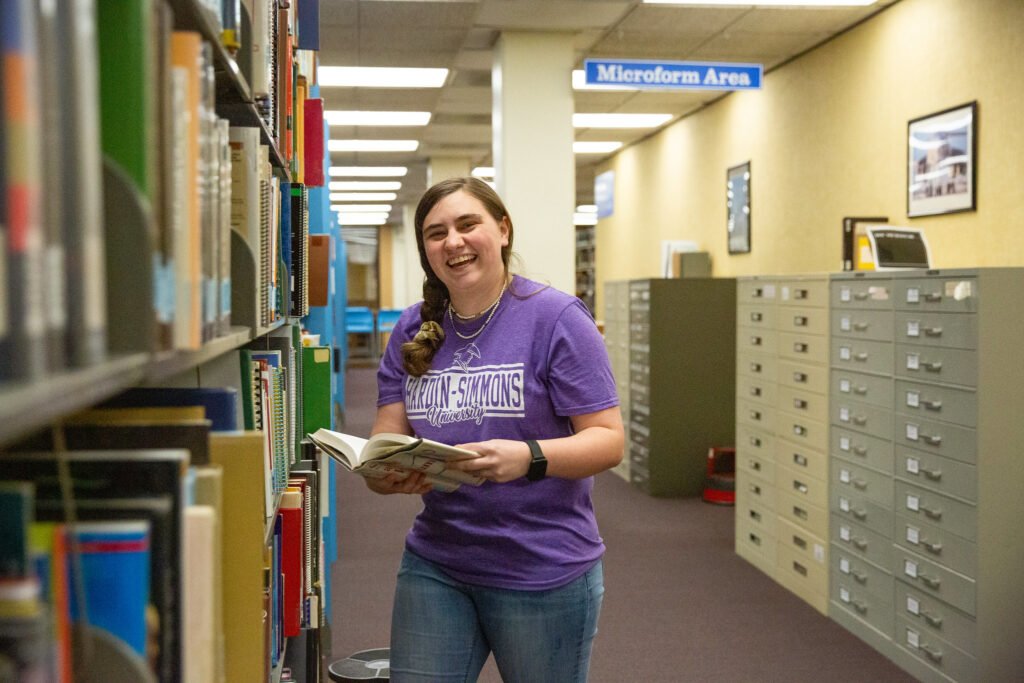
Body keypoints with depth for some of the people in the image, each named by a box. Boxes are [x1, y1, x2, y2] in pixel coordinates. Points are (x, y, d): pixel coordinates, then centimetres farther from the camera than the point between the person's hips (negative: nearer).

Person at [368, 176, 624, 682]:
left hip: (544, 570, -4)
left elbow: (608, 440, -12)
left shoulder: (555, 318, -10)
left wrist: (529, 457, -31)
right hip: (435, 563, 4)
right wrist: (386, 472, -20)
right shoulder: (412, 332, 5)